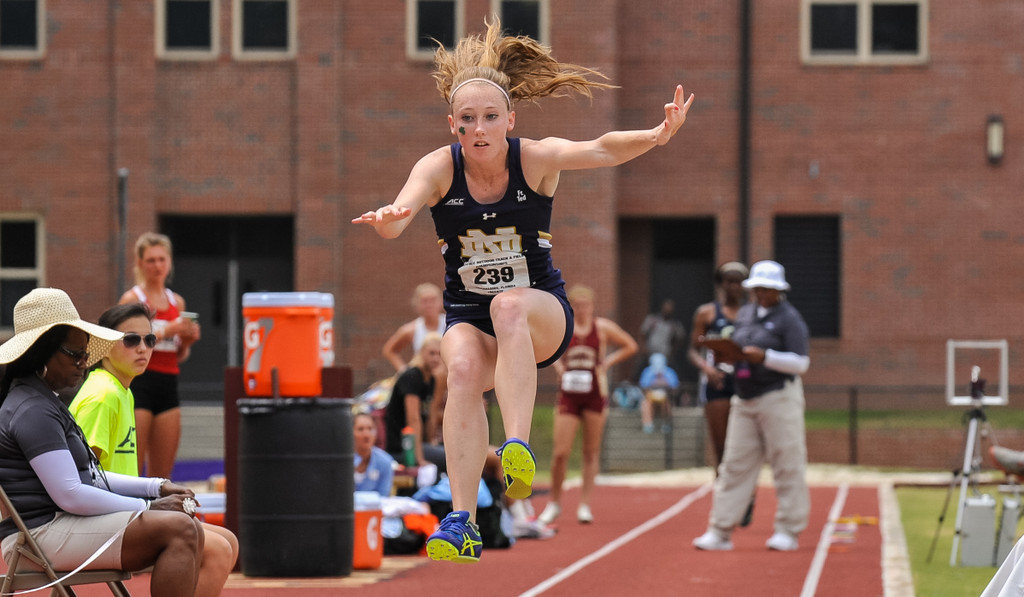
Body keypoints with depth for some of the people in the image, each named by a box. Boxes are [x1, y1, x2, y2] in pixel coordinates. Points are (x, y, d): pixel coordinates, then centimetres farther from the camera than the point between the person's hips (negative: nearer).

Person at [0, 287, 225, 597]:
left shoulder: (45, 403, 22)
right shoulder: (33, 411, -14)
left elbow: (89, 477, 25)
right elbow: (70, 496, -20)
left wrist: (157, 487, 12)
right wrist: (148, 507, -11)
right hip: (44, 533, -11)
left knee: (191, 531, 4)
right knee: (179, 529, -23)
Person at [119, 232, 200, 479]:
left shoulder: (177, 302, 15)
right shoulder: (132, 299, -2)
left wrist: (188, 340, 1)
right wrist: (167, 331, -18)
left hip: (168, 385, 6)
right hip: (139, 383, -6)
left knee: (163, 472, 7)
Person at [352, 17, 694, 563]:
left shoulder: (535, 158, -13)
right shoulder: (439, 168, -11)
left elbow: (598, 151, -32)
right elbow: (403, 210, -31)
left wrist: (656, 136, -51)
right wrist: (388, 218, -57)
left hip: (543, 313, -1)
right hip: (468, 316, 1)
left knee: (509, 305, -36)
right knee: (463, 367, -32)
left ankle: (518, 449, -45)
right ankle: (462, 522, -36)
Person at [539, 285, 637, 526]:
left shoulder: (603, 327, 1)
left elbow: (630, 346, 10)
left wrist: (607, 363, 0)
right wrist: (558, 366, 1)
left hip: (595, 395, 0)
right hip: (568, 395, 0)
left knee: (591, 451, 3)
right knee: (560, 452, -6)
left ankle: (584, 504, 9)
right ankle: (554, 503, 10)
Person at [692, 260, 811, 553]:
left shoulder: (789, 318, -5)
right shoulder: (745, 314, 16)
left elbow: (800, 363, -11)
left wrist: (764, 357, -21)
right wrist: (724, 355, -1)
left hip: (778, 397, -6)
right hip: (744, 399, 6)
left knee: (787, 465, -3)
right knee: (735, 465, 3)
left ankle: (788, 531, 2)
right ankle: (720, 531, 3)